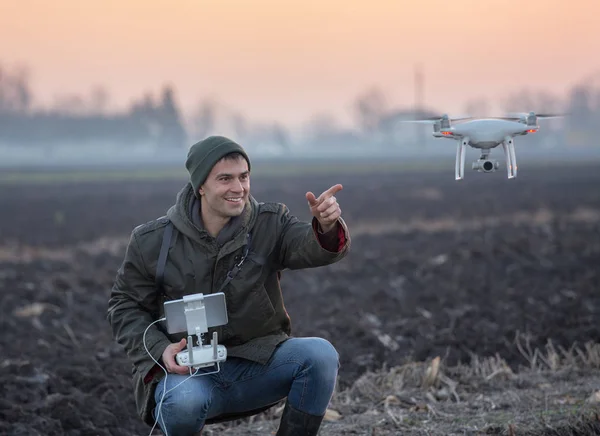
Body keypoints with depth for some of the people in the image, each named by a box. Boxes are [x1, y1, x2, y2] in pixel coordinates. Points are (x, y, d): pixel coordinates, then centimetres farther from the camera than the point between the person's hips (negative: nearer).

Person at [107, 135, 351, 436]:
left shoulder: (270, 224, 0)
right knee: (184, 401, -37)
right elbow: (125, 307, 5)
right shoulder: (152, 241, -2)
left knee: (321, 354, -25)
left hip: (258, 364, 2)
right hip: (186, 371, -2)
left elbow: (315, 248, -18)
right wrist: (160, 349, -14)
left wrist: (327, 227, -44)